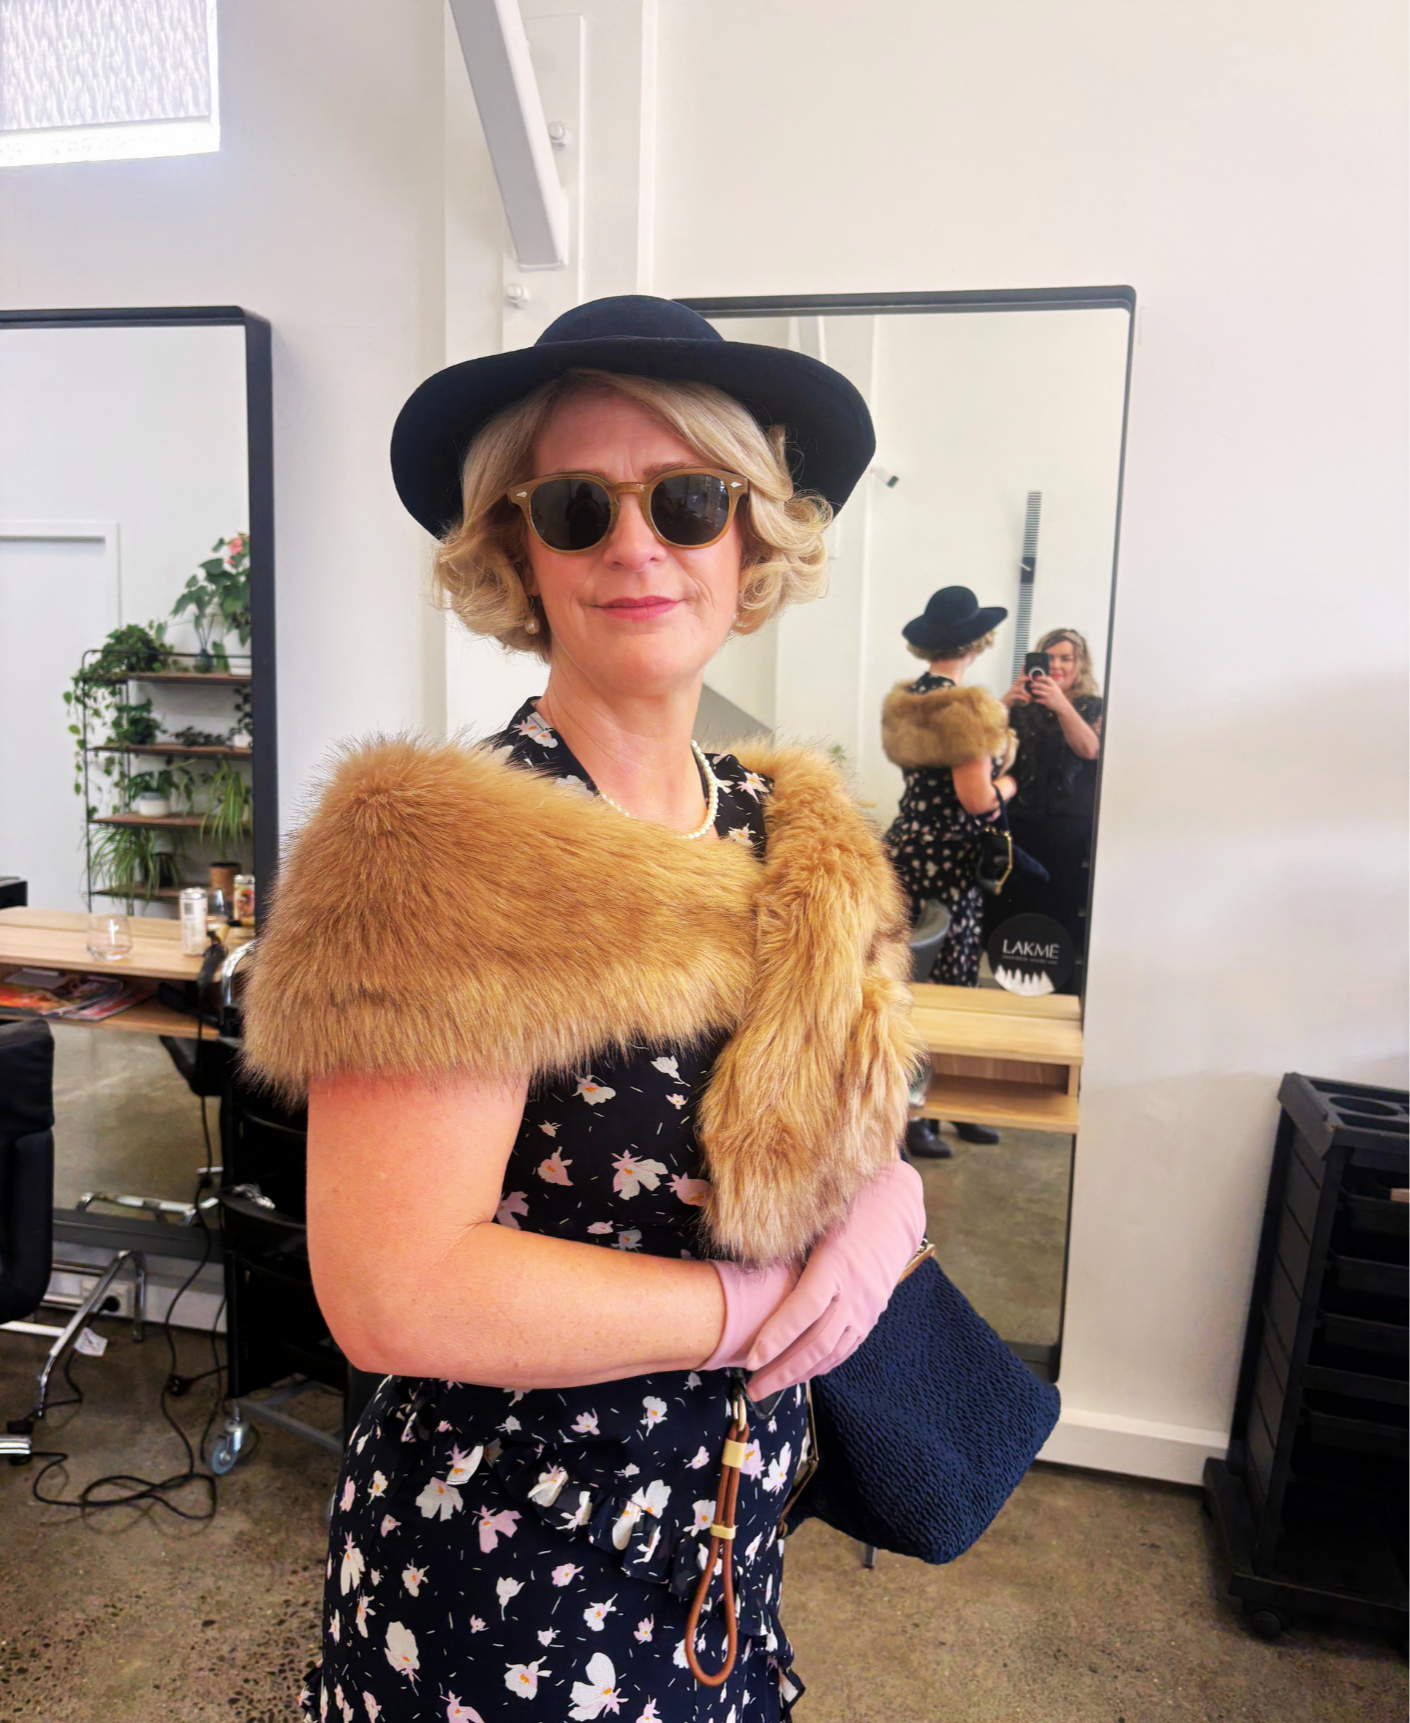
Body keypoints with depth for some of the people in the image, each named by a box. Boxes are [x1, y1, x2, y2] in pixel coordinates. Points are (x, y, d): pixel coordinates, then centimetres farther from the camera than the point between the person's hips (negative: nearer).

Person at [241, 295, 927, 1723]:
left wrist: (887, 1195, -14)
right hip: (503, 1587, -5)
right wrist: (752, 1302, -19)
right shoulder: (448, 855, -23)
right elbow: (396, 1296, -27)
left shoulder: (792, 837, -2)